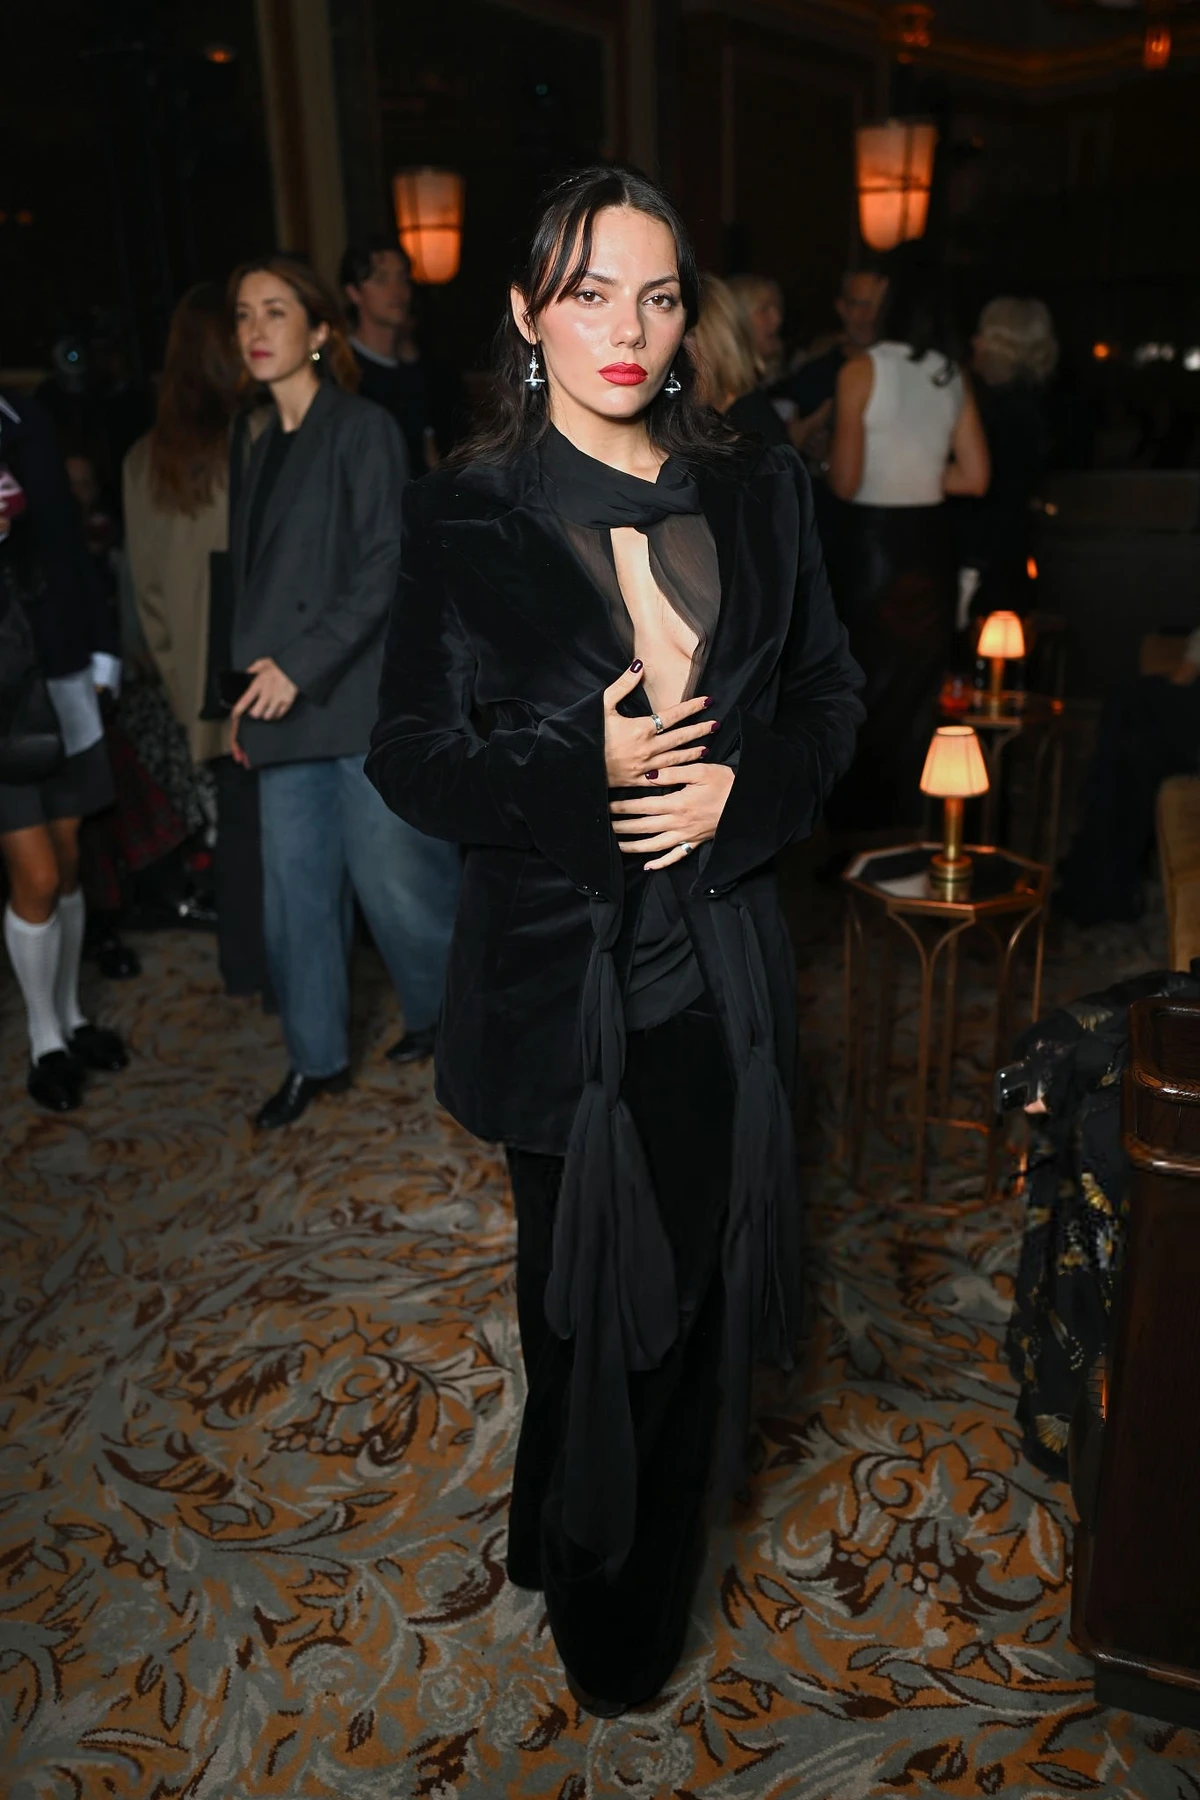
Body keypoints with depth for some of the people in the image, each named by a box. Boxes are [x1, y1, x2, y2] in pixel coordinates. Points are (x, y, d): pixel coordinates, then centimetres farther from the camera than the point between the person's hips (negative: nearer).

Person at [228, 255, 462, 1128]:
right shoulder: (266, 447, 16)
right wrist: (254, 691, 11)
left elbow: (384, 566, -13)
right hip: (288, 708, 7)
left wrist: (304, 664, -17)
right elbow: (259, 580, 16)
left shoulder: (363, 429, -5)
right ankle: (317, 1057, 23)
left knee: (399, 877, -1)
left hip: (367, 699, -7)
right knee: (297, 884, 9)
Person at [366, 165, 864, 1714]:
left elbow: (828, 694, 8)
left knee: (699, 1287, 16)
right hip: (563, 974, -3)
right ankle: (602, 1614, 41)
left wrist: (739, 789, -11)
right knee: (592, 1301, 11)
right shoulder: (466, 515, -6)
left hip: (724, 971, 4)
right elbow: (412, 757, -5)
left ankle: (635, 1594, 45)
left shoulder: (759, 493, 4)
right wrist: (588, 777, -20)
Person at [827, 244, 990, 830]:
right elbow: (975, 477, 7)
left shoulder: (861, 371, -10)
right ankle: (909, 824, 27)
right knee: (919, 692, 16)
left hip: (877, 542, -5)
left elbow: (845, 483, -11)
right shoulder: (953, 376, 6)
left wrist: (828, 461, 10)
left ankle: (862, 827, 17)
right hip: (932, 544, 5)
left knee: (872, 698, 7)